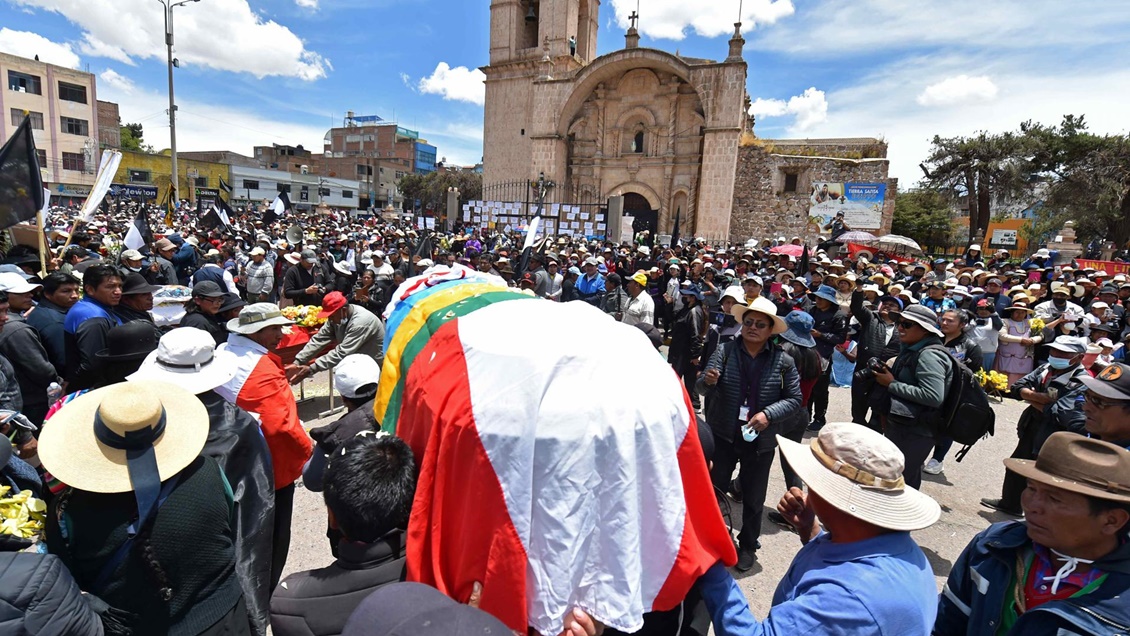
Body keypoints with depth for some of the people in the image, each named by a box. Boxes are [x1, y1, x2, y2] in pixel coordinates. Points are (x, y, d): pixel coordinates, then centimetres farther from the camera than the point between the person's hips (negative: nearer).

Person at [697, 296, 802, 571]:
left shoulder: (783, 361, -5)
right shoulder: (725, 351, -7)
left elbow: (794, 398, -2)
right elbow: (701, 388, -12)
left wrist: (768, 414, -17)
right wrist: (708, 381, -36)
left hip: (760, 440, 1)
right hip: (723, 435, 0)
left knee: (753, 499, 16)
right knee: (714, 489, 10)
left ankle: (748, 546, 37)